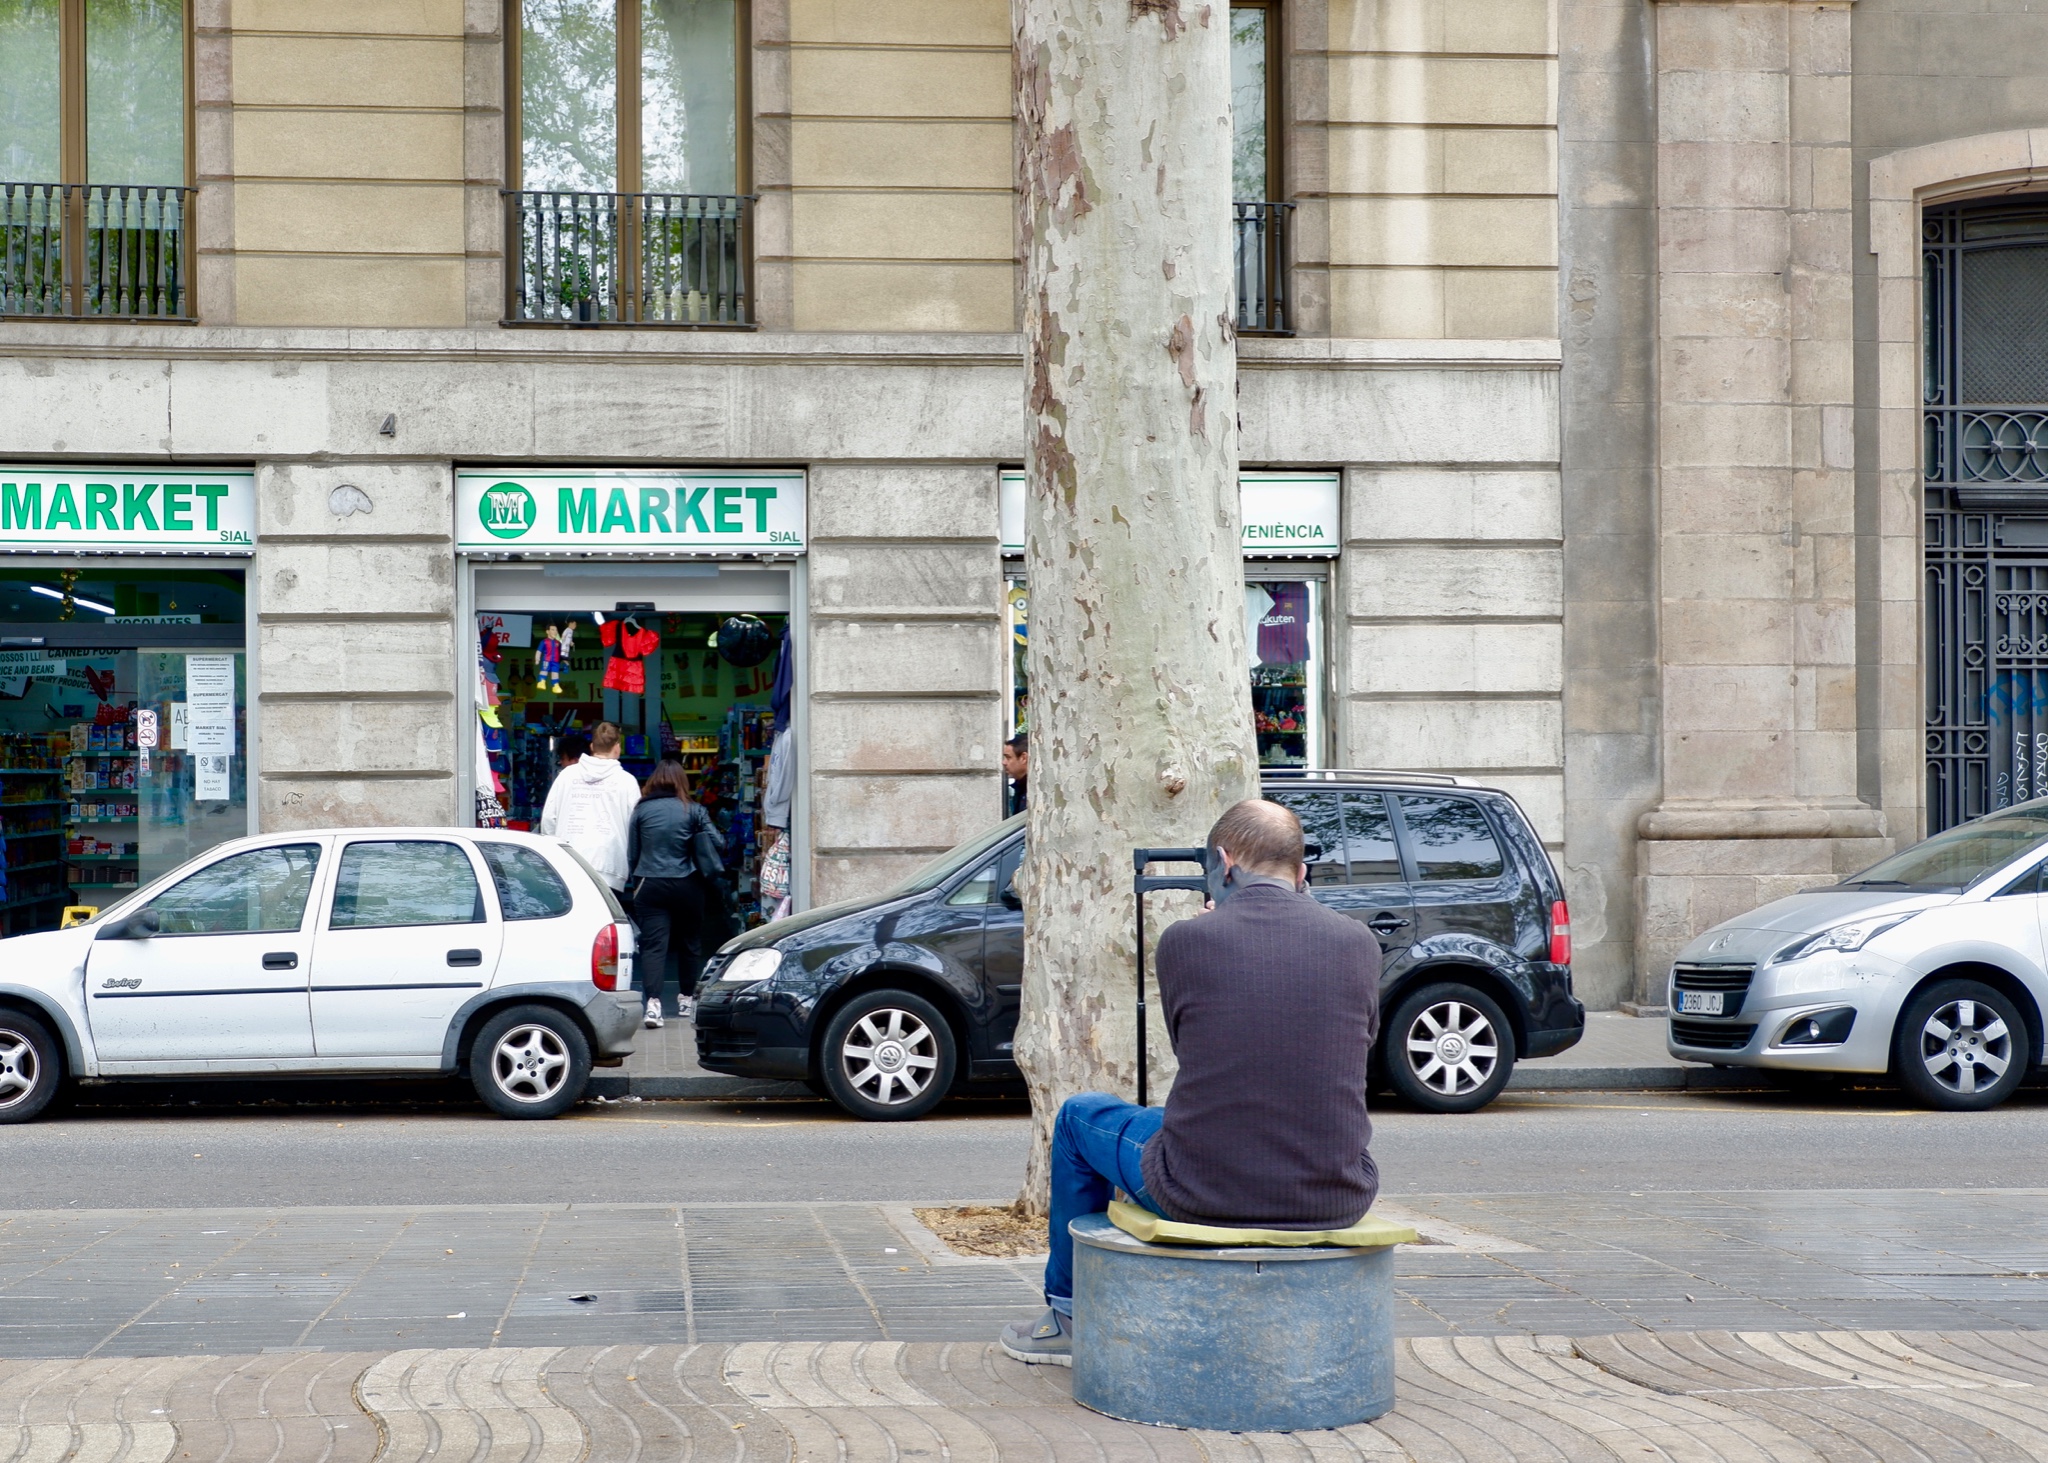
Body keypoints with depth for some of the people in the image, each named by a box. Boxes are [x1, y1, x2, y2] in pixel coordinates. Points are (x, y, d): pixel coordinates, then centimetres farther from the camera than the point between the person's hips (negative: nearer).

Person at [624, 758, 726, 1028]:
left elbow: (631, 854, 6)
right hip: (686, 887, 0)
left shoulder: (641, 811, 0)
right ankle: (686, 998, 29)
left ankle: (653, 1001, -23)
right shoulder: (694, 811, -3)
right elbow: (716, 843, -5)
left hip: (649, 885, 0)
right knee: (690, 943, 18)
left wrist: (635, 883, 21)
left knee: (653, 944, -6)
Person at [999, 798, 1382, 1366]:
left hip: (1203, 1197, -3)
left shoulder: (1186, 940, -9)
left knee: (1078, 1115, 27)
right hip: (1336, 1202, 3)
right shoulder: (1358, 942, -3)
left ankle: (1070, 1316, 40)